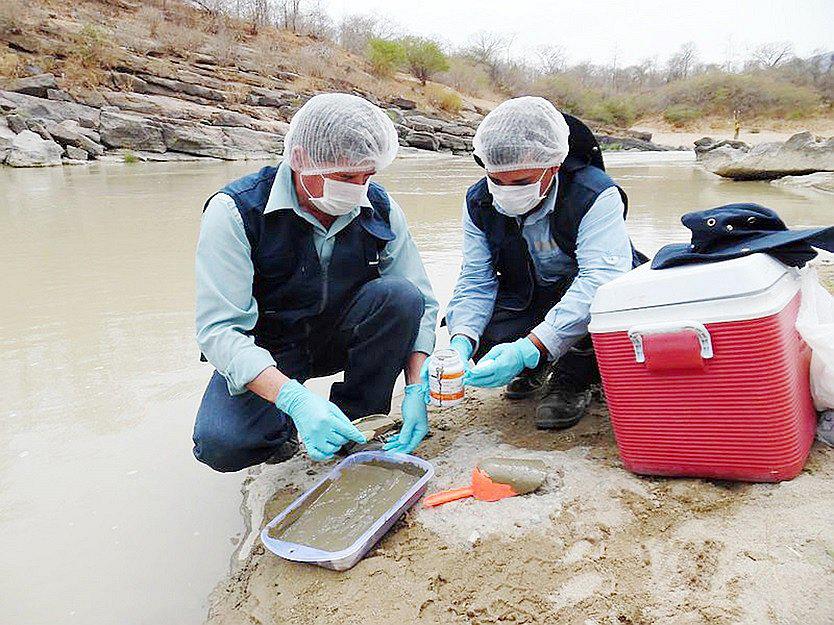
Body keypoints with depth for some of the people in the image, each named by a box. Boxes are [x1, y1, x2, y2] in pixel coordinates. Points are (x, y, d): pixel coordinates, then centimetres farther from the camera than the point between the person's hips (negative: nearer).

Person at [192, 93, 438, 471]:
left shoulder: (378, 208, -12)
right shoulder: (235, 210, -22)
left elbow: (421, 302, -7)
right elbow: (218, 328, -27)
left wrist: (416, 389, -20)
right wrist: (295, 399, -41)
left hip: (341, 337, 3)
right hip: (265, 348, -3)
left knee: (401, 296, -25)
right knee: (221, 444, -29)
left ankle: (351, 421, -9)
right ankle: (281, 425, 7)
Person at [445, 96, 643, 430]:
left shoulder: (596, 196, -28)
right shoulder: (479, 202, -12)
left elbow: (600, 280, -40)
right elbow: (475, 280, -11)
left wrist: (529, 348, -49)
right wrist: (461, 340, -32)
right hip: (527, 298, 4)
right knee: (487, 341, -25)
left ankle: (573, 380, -9)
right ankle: (537, 369, 13)